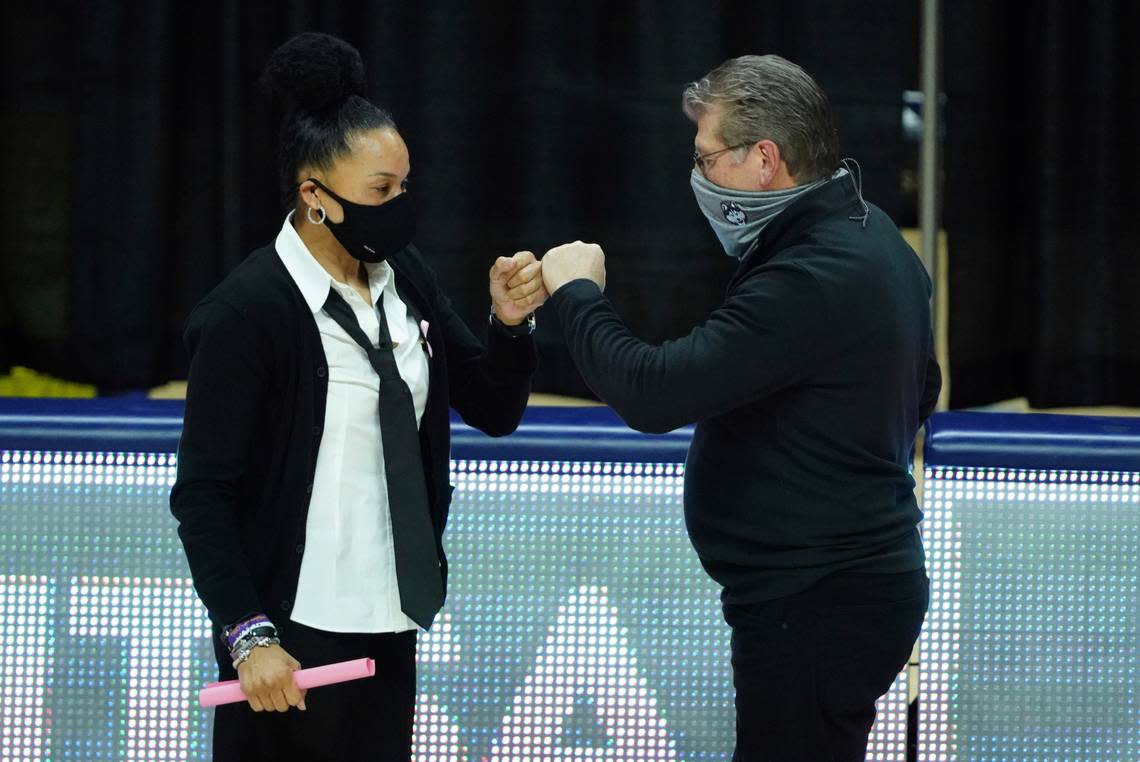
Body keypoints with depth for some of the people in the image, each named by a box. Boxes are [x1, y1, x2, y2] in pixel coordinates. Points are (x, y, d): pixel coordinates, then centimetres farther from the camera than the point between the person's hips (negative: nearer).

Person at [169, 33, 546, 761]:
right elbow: (203, 494, -14)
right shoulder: (248, 311, -15)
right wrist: (248, 637, -20)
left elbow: (493, 411, 8)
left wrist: (512, 322, -10)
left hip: (387, 624, 6)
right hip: (293, 638, -6)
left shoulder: (403, 278, 4)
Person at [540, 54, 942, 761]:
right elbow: (919, 392, 25)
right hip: (863, 576, 11)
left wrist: (577, 294, -10)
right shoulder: (868, 234, 11)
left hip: (816, 611, -11)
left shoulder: (811, 279, -23)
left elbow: (652, 393, -27)